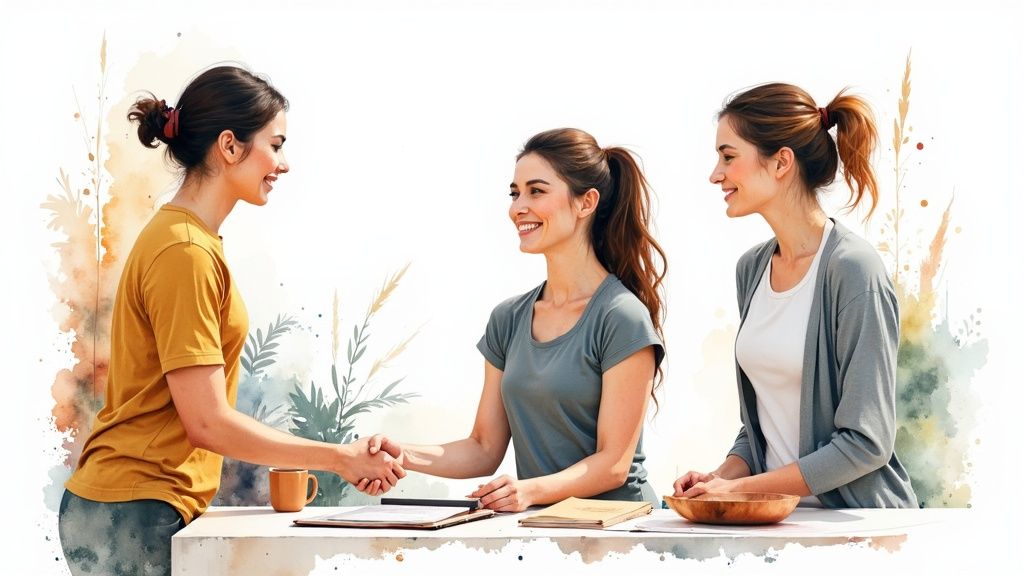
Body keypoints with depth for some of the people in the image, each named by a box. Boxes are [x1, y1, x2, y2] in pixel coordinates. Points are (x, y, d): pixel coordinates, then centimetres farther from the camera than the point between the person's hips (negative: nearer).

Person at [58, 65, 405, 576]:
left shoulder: (187, 239, 12)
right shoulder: (185, 252, -16)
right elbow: (208, 422, -18)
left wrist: (285, 465, 13)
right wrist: (340, 459, -12)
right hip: (136, 517, -9)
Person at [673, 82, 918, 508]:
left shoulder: (853, 269, -11)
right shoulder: (751, 268, 11)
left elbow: (866, 442, -14)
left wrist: (739, 489, -12)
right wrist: (721, 477, 1)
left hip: (857, 518, -6)